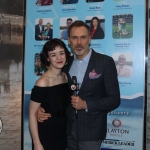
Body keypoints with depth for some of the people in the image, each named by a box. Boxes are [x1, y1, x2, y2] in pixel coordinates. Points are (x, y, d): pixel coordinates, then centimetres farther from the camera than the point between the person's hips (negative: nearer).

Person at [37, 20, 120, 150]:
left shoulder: (105, 62, -11)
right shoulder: (66, 63, 3)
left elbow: (114, 99, -11)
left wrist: (86, 105, -21)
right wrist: (42, 108, -7)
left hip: (91, 131, -4)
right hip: (69, 130, 4)